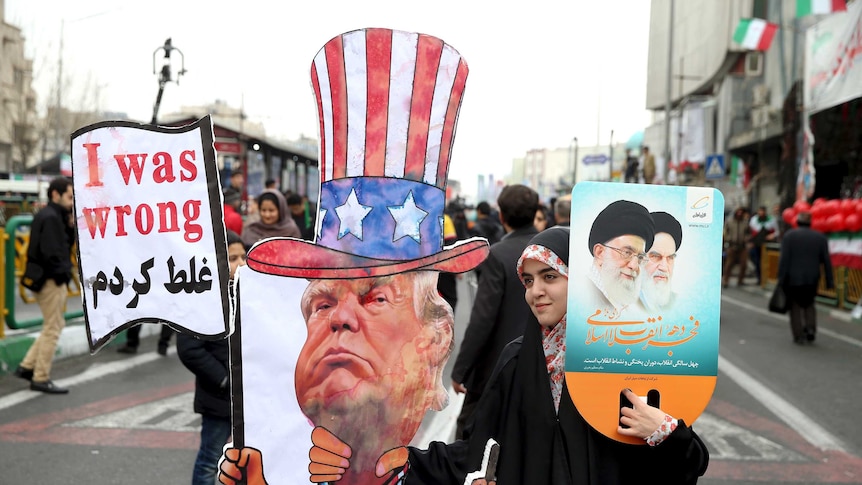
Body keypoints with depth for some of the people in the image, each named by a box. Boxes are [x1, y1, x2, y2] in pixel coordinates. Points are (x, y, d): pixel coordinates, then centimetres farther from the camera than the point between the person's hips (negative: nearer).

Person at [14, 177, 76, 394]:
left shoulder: (53, 216, 14)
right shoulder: (50, 217, -17)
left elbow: (65, 245, 13)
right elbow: (50, 252, -26)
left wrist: (71, 226, 1)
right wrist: (62, 274, -15)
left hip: (48, 278, 10)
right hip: (51, 280, -10)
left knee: (55, 325, 18)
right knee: (52, 329, -2)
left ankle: (27, 366, 22)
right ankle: (41, 379, 7)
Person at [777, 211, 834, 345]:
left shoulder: (789, 235, -5)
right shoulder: (820, 237, 4)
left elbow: (784, 259, -11)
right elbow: (826, 261, 2)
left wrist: (781, 279, -8)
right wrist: (829, 281, 6)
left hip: (793, 278, -3)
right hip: (812, 279, 3)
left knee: (796, 306, 7)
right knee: (809, 304, 21)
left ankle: (799, 336, 4)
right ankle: (811, 328, 3)